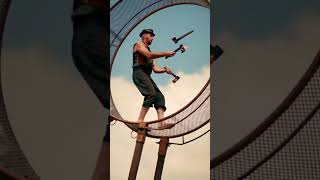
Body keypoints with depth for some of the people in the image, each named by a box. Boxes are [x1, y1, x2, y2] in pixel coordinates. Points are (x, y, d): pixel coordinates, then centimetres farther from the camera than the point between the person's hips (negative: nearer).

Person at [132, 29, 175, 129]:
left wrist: (165, 70, 4)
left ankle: (162, 123, -19)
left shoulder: (148, 50, 31)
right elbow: (149, 55, -13)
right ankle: (140, 121, -28)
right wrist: (165, 54, -13)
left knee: (159, 96, -6)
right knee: (151, 94, -25)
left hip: (146, 75, 8)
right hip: (139, 73, -8)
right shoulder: (138, 45, 7)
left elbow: (155, 69, 23)